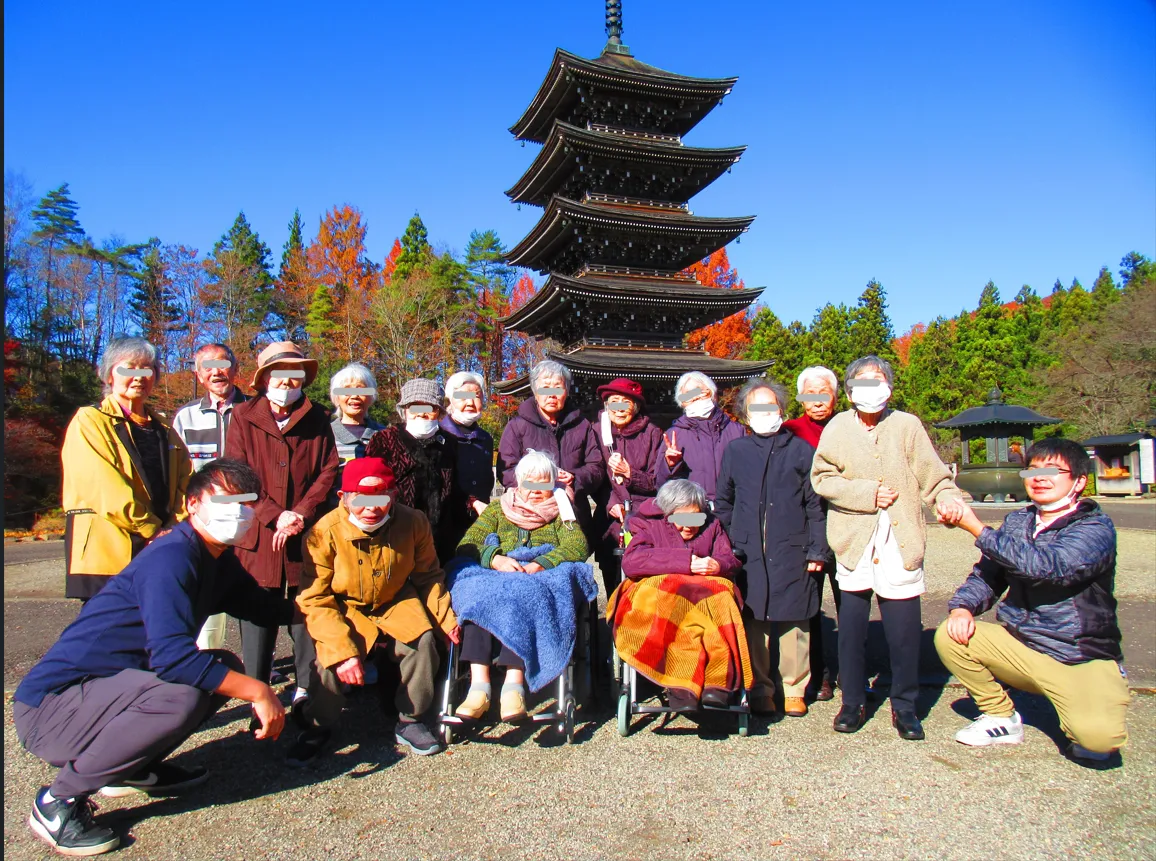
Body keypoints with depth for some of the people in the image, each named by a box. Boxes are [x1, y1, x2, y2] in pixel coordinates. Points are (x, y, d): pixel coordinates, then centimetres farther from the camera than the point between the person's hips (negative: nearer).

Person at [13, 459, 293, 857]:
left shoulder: (219, 561, 6)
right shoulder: (171, 557, -23)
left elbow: (261, 606, 23)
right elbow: (173, 656, -33)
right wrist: (257, 691, -27)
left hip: (105, 689, 9)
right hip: (49, 708, -9)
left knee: (224, 667, 5)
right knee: (178, 695, -33)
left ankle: (131, 768, 15)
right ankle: (59, 800, -10)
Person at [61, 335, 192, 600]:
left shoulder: (162, 427, 20)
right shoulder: (89, 421, 1)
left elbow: (186, 480, 9)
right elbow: (107, 491, -10)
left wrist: (174, 528, -7)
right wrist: (154, 529, -11)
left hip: (161, 552, 5)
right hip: (109, 553, -5)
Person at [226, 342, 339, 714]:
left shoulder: (317, 418, 9)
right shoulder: (243, 417, 5)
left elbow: (329, 471, 4)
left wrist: (301, 514, -9)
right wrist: (274, 516, -10)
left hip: (307, 535, 1)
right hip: (258, 536, 0)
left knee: (306, 614, 4)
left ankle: (307, 689, 17)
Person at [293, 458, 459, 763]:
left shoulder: (413, 522, -16)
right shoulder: (325, 532, -23)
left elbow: (428, 577, 0)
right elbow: (314, 600, -20)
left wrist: (445, 617, -11)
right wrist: (342, 649, -31)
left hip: (396, 603, 2)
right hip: (345, 609, -2)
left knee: (423, 641, -23)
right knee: (331, 658, -25)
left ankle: (409, 722, 1)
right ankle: (317, 727, 6)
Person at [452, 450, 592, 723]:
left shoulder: (561, 513, 22)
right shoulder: (497, 510, 26)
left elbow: (578, 546, 0)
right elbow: (467, 545, 10)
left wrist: (539, 565, -17)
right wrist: (495, 559, -12)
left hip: (543, 580, -1)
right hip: (491, 576, 2)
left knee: (522, 598, -36)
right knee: (478, 594, -33)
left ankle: (514, 685, -44)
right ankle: (478, 686, -40)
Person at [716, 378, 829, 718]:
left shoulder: (800, 450, 7)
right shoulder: (735, 451, 11)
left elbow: (815, 505, 6)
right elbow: (723, 503, 16)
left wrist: (816, 550, 0)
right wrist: (728, 546, 8)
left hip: (792, 553, -1)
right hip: (748, 554, 1)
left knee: (794, 623, 3)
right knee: (753, 623, 4)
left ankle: (794, 689, 19)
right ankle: (760, 690, 19)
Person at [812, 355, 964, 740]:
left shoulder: (907, 425, 6)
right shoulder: (838, 427, 6)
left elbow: (933, 475, 2)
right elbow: (822, 478, -1)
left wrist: (948, 497, -18)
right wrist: (868, 493, -9)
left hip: (900, 542, 0)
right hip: (854, 541, 0)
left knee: (904, 628, 1)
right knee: (851, 625, 6)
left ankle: (904, 706, 19)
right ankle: (853, 701, 23)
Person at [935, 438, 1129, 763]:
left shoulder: (1096, 528, -15)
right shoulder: (1017, 522, 5)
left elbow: (1047, 566, -33)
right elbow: (987, 575, 5)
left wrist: (976, 527, -31)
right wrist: (962, 607, -17)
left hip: (1083, 660, -5)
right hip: (1020, 646, 6)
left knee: (1097, 736, -29)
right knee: (949, 635, -14)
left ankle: (1087, 715, 10)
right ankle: (1002, 717, 8)